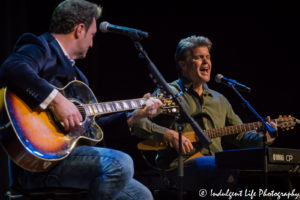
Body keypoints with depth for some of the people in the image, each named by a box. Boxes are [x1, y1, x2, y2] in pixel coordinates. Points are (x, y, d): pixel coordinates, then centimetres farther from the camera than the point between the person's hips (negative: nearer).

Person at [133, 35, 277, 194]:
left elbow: (239, 135, 27)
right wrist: (170, 135, -17)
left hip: (216, 166, 6)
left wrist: (261, 137, 5)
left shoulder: (219, 100, 26)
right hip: (179, 168, -6)